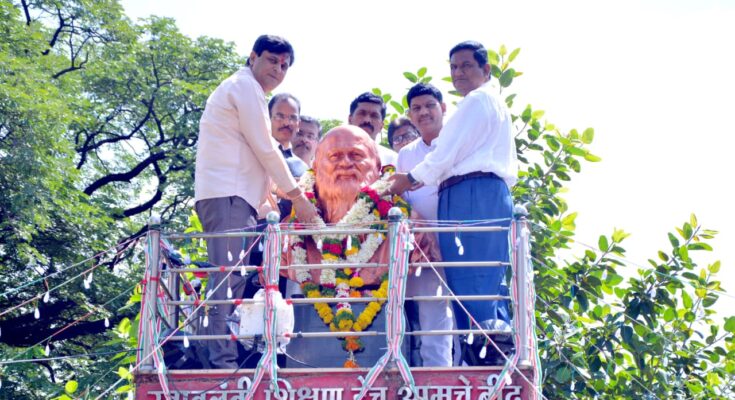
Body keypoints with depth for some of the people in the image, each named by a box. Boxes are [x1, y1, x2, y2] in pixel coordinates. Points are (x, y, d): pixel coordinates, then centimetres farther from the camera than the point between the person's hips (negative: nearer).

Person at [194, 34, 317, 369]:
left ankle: (222, 360, 3)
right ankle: (223, 363, -20)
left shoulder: (237, 88, 29)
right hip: (228, 195, -10)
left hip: (231, 196, 10)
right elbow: (264, 148, -7)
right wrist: (297, 195, -1)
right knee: (229, 278, -15)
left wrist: (268, 202, 26)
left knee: (229, 280, 5)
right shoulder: (245, 85, -2)